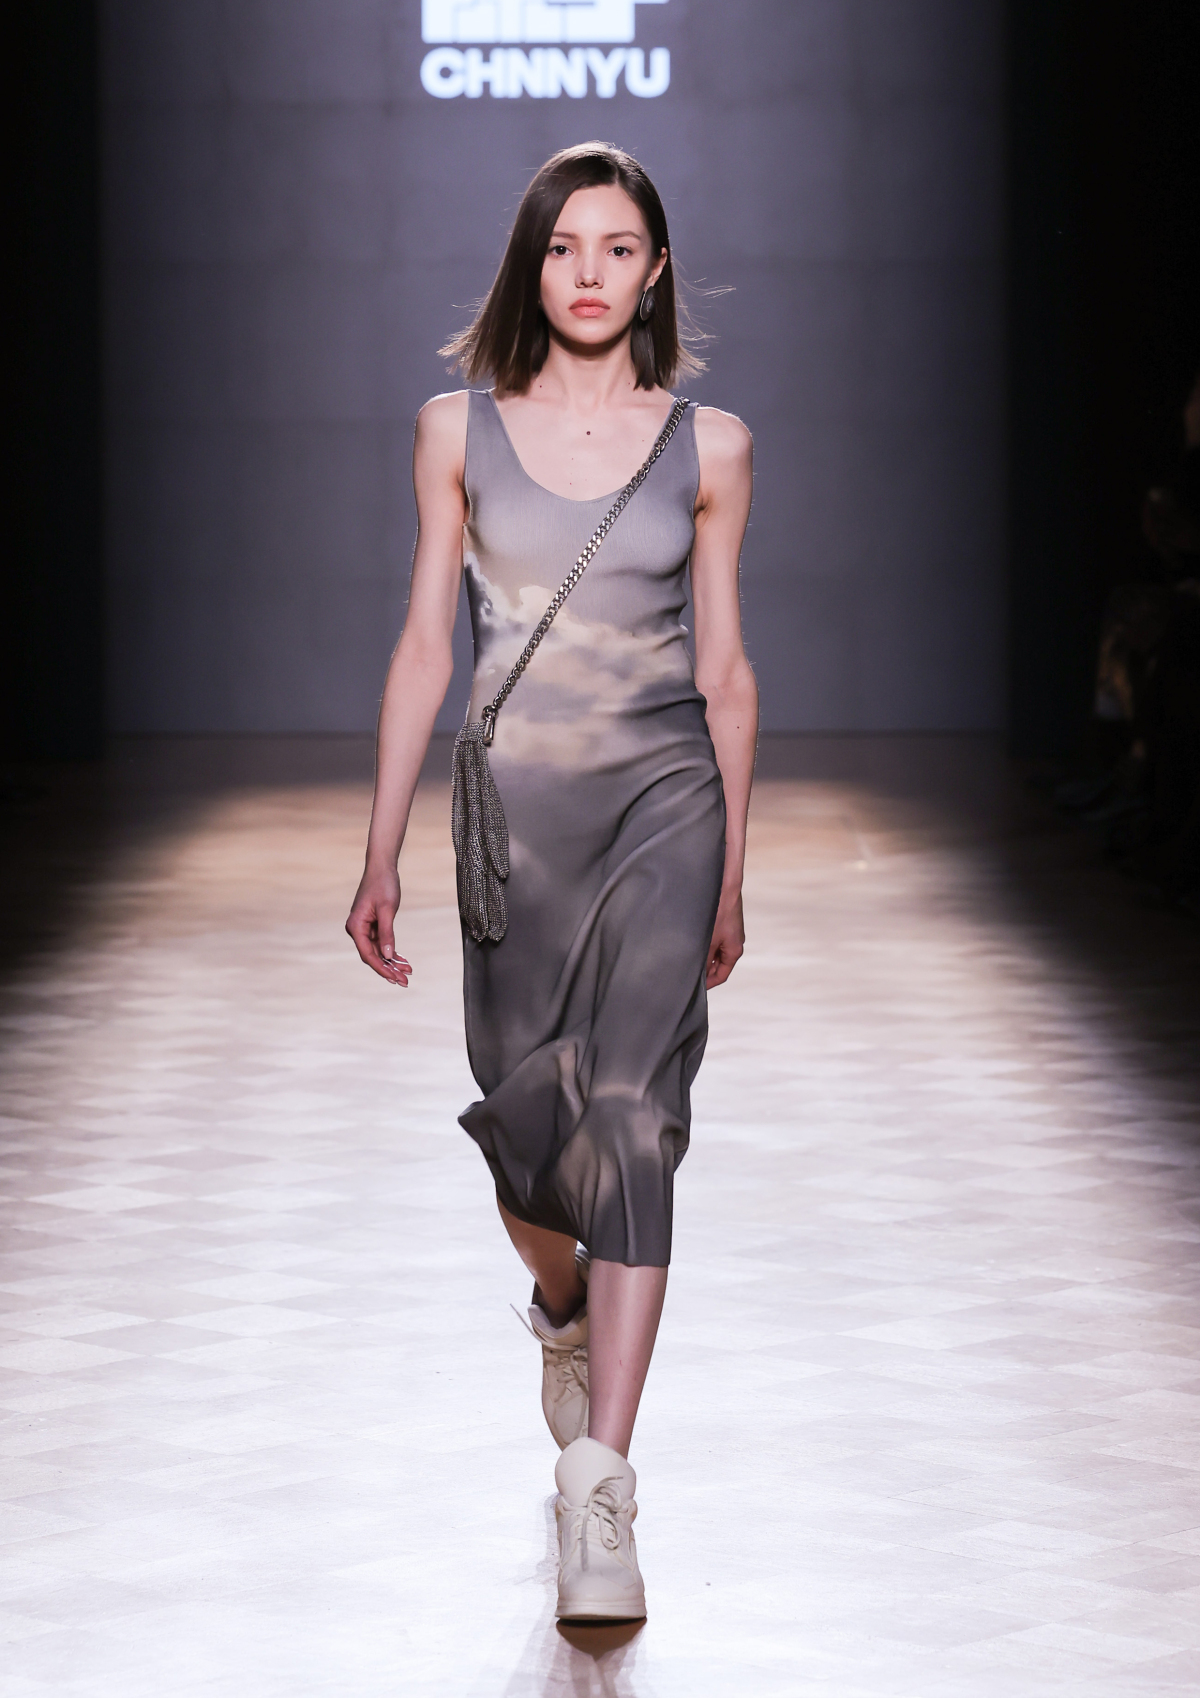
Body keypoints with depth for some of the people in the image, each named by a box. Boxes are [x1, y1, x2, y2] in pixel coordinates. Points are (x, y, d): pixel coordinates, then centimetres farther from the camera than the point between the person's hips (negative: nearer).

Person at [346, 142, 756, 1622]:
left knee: (632, 1116, -13)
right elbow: (424, 647, 5)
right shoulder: (460, 429, 4)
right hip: (514, 807, 1)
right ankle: (562, 1311, 42)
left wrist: (732, 875, 10)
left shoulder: (707, 445, 3)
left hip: (663, 802, -1)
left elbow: (724, 668, 8)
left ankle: (600, 1483, -15)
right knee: (529, 1123, 6)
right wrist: (382, 857, 2)